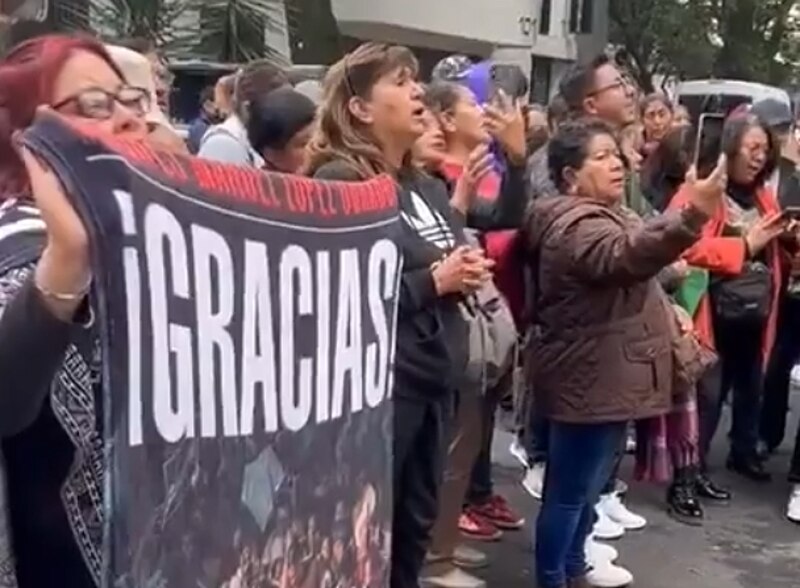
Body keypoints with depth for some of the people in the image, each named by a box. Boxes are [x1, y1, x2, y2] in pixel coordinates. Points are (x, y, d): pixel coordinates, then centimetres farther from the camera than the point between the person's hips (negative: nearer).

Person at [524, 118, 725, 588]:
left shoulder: (601, 216, 16)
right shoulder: (577, 225, -20)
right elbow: (626, 254, -41)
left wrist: (663, 309, 19)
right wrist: (692, 216, -55)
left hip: (605, 377, 11)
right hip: (588, 379, -11)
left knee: (588, 486, 22)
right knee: (570, 490, -2)